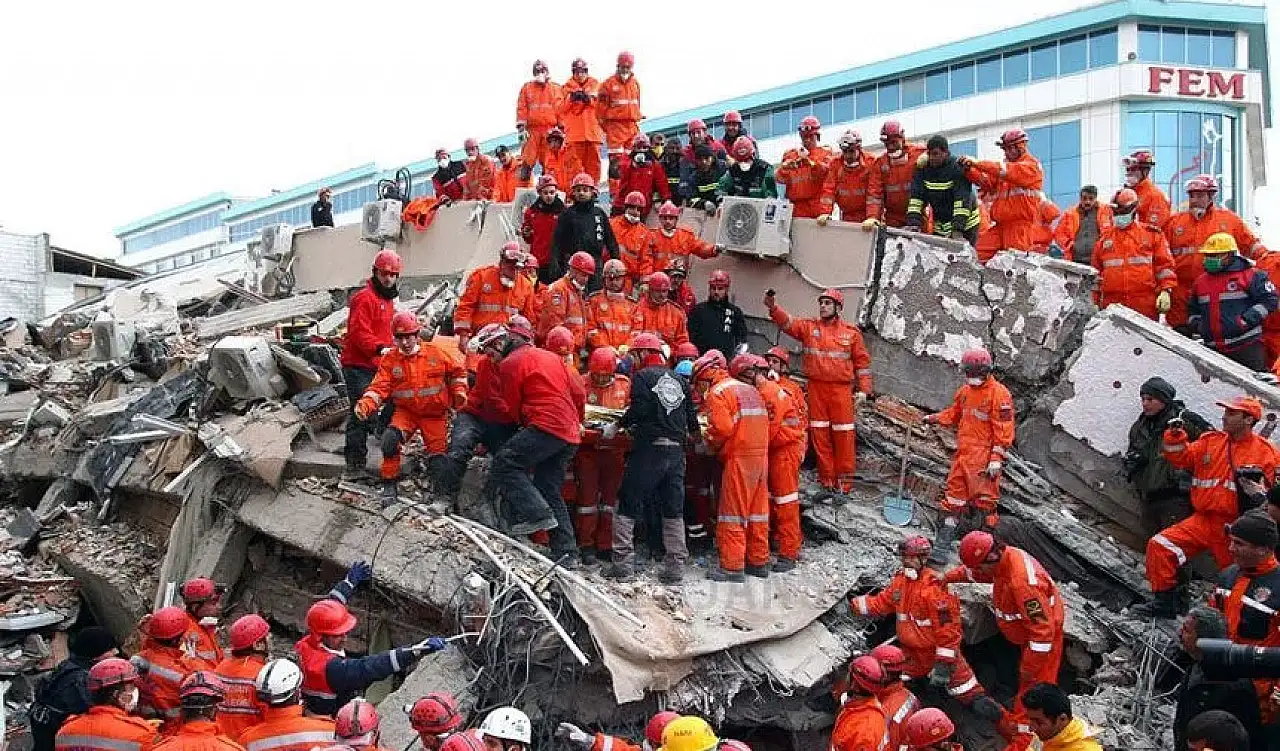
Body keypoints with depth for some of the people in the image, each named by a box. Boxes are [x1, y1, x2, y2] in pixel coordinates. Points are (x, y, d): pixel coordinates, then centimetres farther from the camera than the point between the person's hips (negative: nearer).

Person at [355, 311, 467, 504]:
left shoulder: (435, 352, -4)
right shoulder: (390, 360, -3)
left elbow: (457, 370, 11)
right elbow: (380, 387, -12)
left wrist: (459, 392, 0)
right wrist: (366, 404, -30)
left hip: (435, 414, 0)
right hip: (406, 412, 0)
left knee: (438, 452, -2)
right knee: (390, 439, -27)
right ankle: (389, 484, -12)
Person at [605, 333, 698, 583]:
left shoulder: (642, 376, -2)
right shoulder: (679, 380, 15)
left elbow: (638, 410, -16)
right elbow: (691, 417, 16)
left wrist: (619, 425, -1)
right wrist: (691, 434, 35)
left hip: (648, 449, -5)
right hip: (676, 450, 6)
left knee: (627, 506, 2)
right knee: (673, 509, 9)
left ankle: (623, 562, -3)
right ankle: (676, 565, 7)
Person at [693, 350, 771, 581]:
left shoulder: (717, 392, -7)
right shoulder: (750, 389, 20)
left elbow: (722, 429, -18)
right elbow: (762, 422, 15)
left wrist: (709, 442, 2)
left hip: (739, 458, -8)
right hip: (761, 455, 8)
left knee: (733, 513, -4)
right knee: (757, 512, 13)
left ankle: (732, 567, -4)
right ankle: (759, 562, 19)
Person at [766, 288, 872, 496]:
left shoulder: (851, 332, 4)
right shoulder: (809, 327, 7)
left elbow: (862, 361, 6)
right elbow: (787, 323, -9)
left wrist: (863, 389, 1)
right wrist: (773, 307, -27)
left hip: (841, 389, -2)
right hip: (816, 387, 2)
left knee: (843, 435, -1)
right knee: (820, 434, 5)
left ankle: (844, 481, 7)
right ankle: (826, 479, 14)